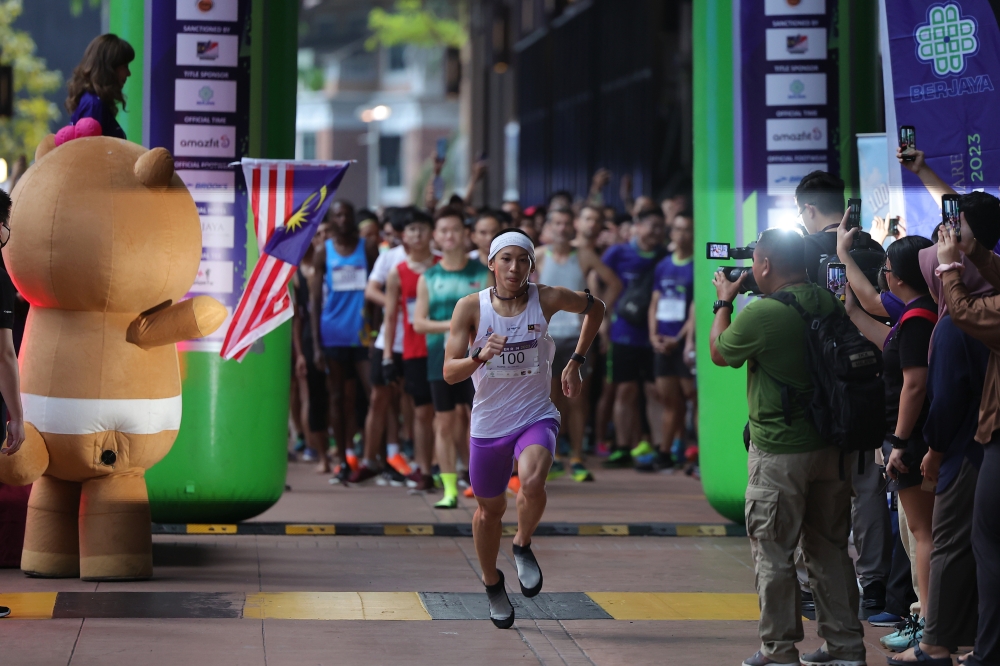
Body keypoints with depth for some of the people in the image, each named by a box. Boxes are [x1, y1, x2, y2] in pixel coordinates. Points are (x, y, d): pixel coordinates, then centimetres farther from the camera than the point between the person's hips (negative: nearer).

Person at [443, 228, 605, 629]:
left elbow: (594, 307, 11)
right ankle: (492, 583, 43)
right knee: (490, 509, 15)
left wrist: (575, 363, 7)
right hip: (489, 423, 1)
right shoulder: (471, 307, -11)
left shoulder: (547, 299, -10)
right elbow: (449, 373, -15)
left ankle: (523, 546, 0)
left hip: (536, 416, -1)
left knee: (532, 483, -31)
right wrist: (480, 357, -35)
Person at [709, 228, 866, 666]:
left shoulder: (760, 314, -19)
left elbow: (719, 353, -2)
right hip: (832, 445, 6)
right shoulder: (830, 304, 0)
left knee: (773, 553, 4)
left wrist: (723, 302, 13)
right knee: (830, 549, 15)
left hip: (780, 452, -6)